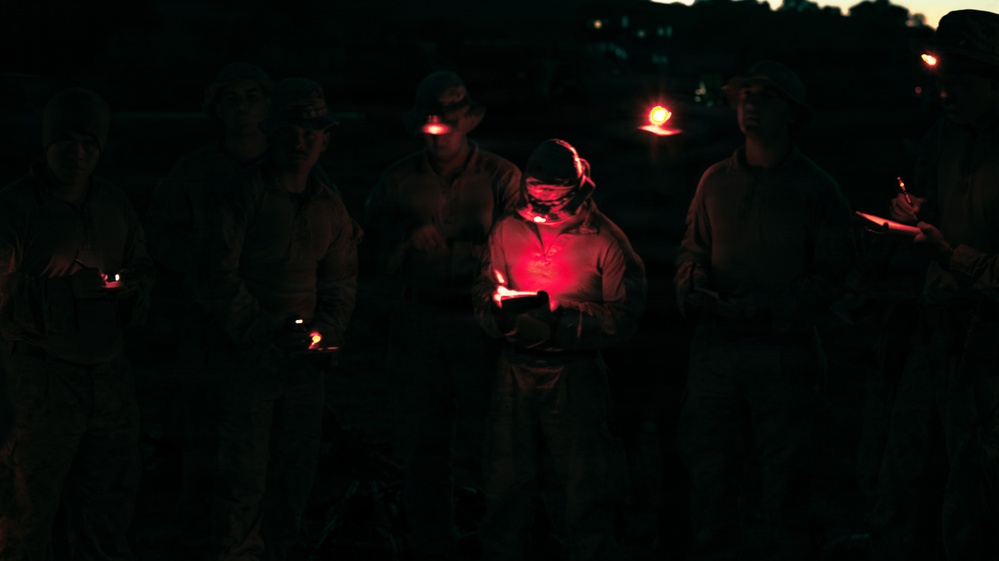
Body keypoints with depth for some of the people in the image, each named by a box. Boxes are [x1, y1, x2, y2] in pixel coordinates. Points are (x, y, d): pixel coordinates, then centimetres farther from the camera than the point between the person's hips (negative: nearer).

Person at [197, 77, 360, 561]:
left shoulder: (330, 206, 12)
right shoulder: (240, 195, -5)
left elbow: (341, 281, 16)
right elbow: (218, 276, -9)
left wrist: (324, 330, -2)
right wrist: (260, 332, -15)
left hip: (303, 362, 5)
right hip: (247, 358, -5)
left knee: (296, 478, 9)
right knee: (244, 479, -6)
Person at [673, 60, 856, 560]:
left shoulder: (816, 189, 0)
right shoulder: (716, 180, 11)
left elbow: (830, 275, -3)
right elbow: (692, 247, 18)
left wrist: (763, 310, -15)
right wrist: (692, 286, -5)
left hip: (784, 354, -3)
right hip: (714, 347, 3)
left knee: (784, 482, 2)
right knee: (707, 474, 5)